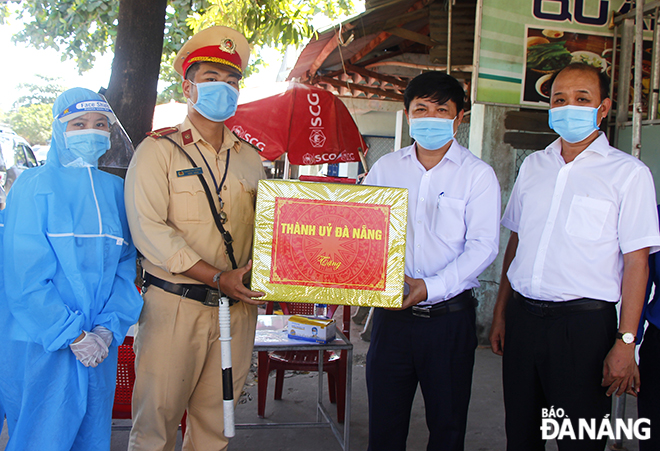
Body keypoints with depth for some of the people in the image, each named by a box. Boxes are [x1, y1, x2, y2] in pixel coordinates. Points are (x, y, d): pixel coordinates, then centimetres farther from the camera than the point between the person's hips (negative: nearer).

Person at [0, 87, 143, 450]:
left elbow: (125, 267, 5)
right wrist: (73, 336, -15)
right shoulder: (33, 186, -6)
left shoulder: (115, 190, 8)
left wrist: (108, 328, -8)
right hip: (40, 345, -4)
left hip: (99, 345, 4)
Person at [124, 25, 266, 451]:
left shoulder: (250, 159, 14)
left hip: (237, 306, 4)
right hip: (174, 304, -4)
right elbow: (149, 229, -11)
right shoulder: (159, 150, 0)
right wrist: (217, 277, -17)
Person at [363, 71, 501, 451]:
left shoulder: (478, 174, -2)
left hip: (449, 316, -2)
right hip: (391, 313, 3)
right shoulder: (386, 168, 9)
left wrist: (431, 287, -21)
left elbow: (483, 246, -9)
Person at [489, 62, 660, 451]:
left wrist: (625, 342, -12)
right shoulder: (533, 166, 12)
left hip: (584, 323, -4)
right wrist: (501, 313, 13)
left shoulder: (628, 173, -3)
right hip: (523, 317, 5)